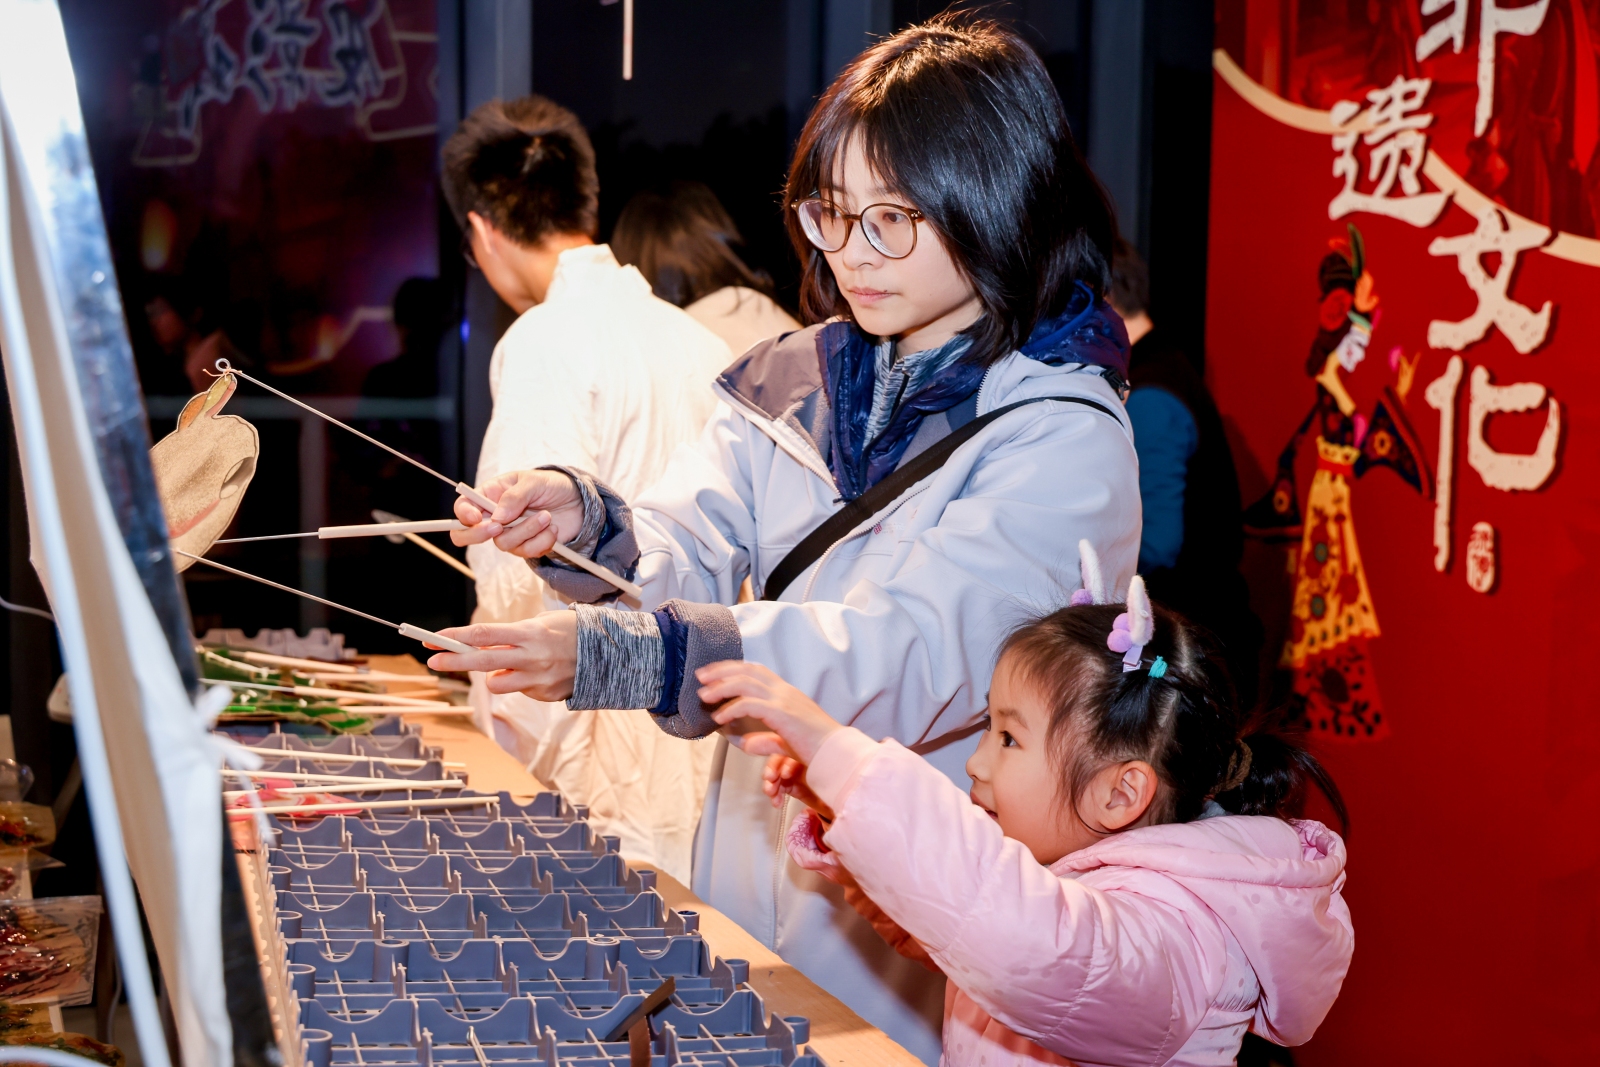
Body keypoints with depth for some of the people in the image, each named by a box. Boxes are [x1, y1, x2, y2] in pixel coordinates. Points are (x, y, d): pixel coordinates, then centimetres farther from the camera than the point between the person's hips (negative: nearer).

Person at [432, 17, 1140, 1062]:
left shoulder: (1064, 439, -16)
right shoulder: (799, 380, 5)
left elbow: (912, 657, -28)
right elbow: (690, 553, -2)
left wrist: (618, 657, -37)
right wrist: (587, 525, -26)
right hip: (745, 886, 5)